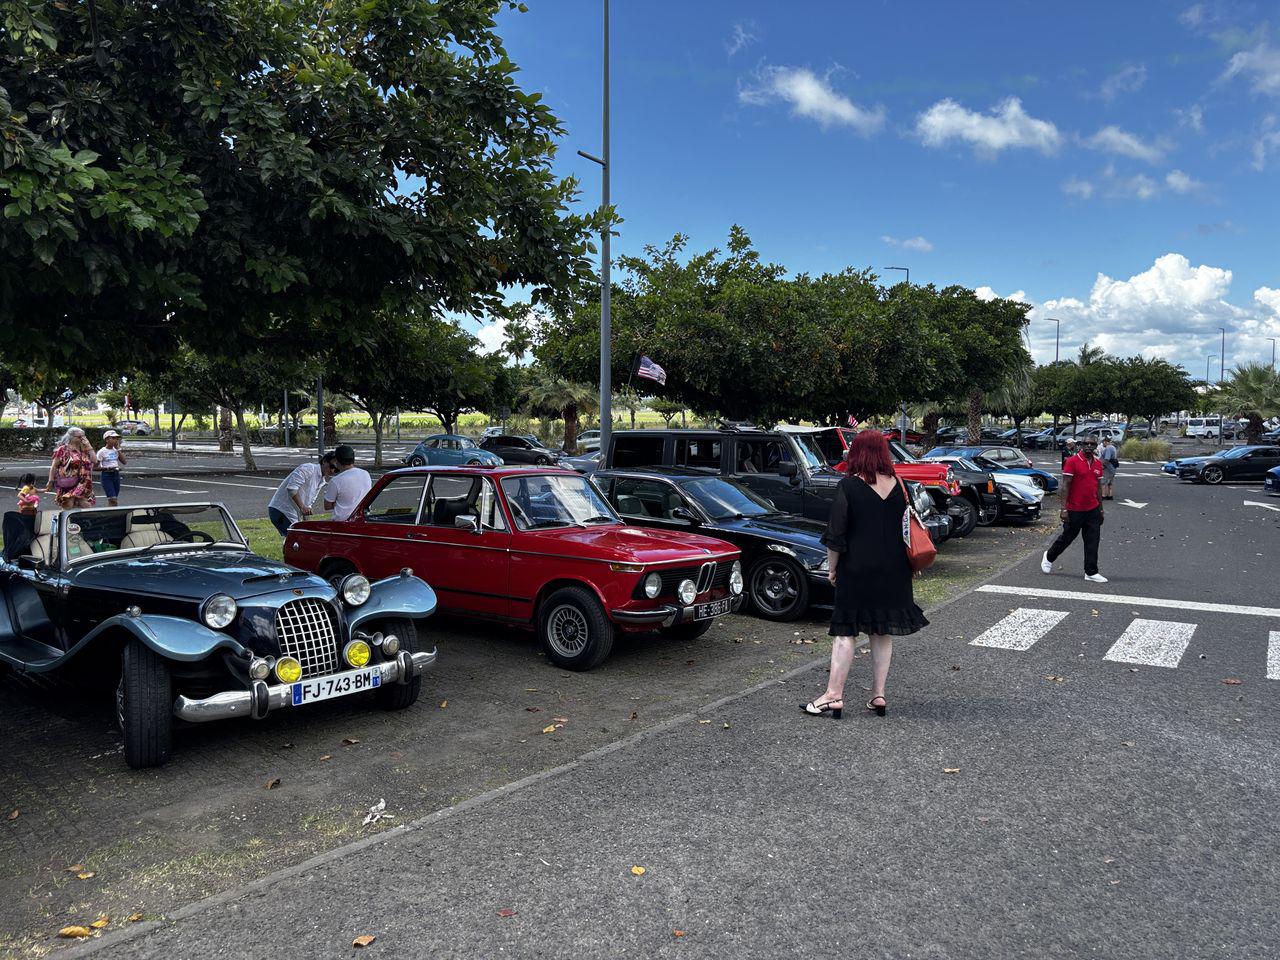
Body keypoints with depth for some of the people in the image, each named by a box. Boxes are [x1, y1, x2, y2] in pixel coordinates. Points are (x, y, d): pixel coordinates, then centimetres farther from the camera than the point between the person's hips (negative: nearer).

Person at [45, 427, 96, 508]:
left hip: (82, 485, 4)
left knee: (86, 507, -2)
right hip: (67, 484, -4)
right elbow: (54, 467, 0)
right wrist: (51, 482, -4)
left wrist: (88, 446, 1)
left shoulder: (84, 450, 13)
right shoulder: (63, 450, 0)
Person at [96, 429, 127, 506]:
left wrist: (118, 449, -1)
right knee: (113, 500, -14)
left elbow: (124, 462, -1)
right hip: (107, 475, -6)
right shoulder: (102, 452, -7)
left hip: (116, 474, 6)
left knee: (114, 500, 8)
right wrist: (106, 468, -24)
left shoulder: (116, 450, 9)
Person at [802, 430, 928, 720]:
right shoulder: (898, 485, 3)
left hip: (857, 569, -5)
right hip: (893, 570, 5)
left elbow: (836, 535, -11)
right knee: (883, 633, 12)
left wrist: (832, 568, 0)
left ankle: (834, 695, 1)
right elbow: (905, 527, 11)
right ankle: (878, 695, 17)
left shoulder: (849, 486, -11)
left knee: (845, 631, 1)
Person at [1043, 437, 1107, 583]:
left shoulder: (1098, 463, 8)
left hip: (1093, 509, 5)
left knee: (1093, 542, 3)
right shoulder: (1072, 462, -10)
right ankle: (1049, 557, 32)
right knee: (1067, 537, 8)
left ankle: (1091, 572, 8)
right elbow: (1065, 486, -12)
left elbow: (1099, 487, 16)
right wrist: (1064, 509, -17)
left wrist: (1101, 508, 16)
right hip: (1075, 509, -5)